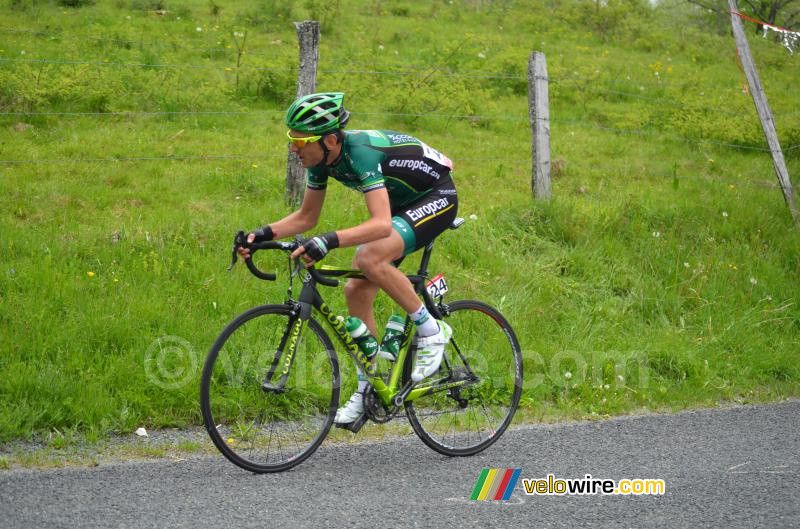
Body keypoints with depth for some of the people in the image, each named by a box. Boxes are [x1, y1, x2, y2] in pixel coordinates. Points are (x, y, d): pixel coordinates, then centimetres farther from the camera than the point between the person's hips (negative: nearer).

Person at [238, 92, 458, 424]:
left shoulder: (360, 152, -34)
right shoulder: (321, 158, -9)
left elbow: (381, 224, -44)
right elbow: (306, 217, 2)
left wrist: (329, 241, -56)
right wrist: (265, 234, -14)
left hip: (437, 197, -9)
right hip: (401, 203, 9)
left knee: (371, 257, -32)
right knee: (356, 291, 0)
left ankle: (431, 330, -14)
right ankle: (368, 388, 11)